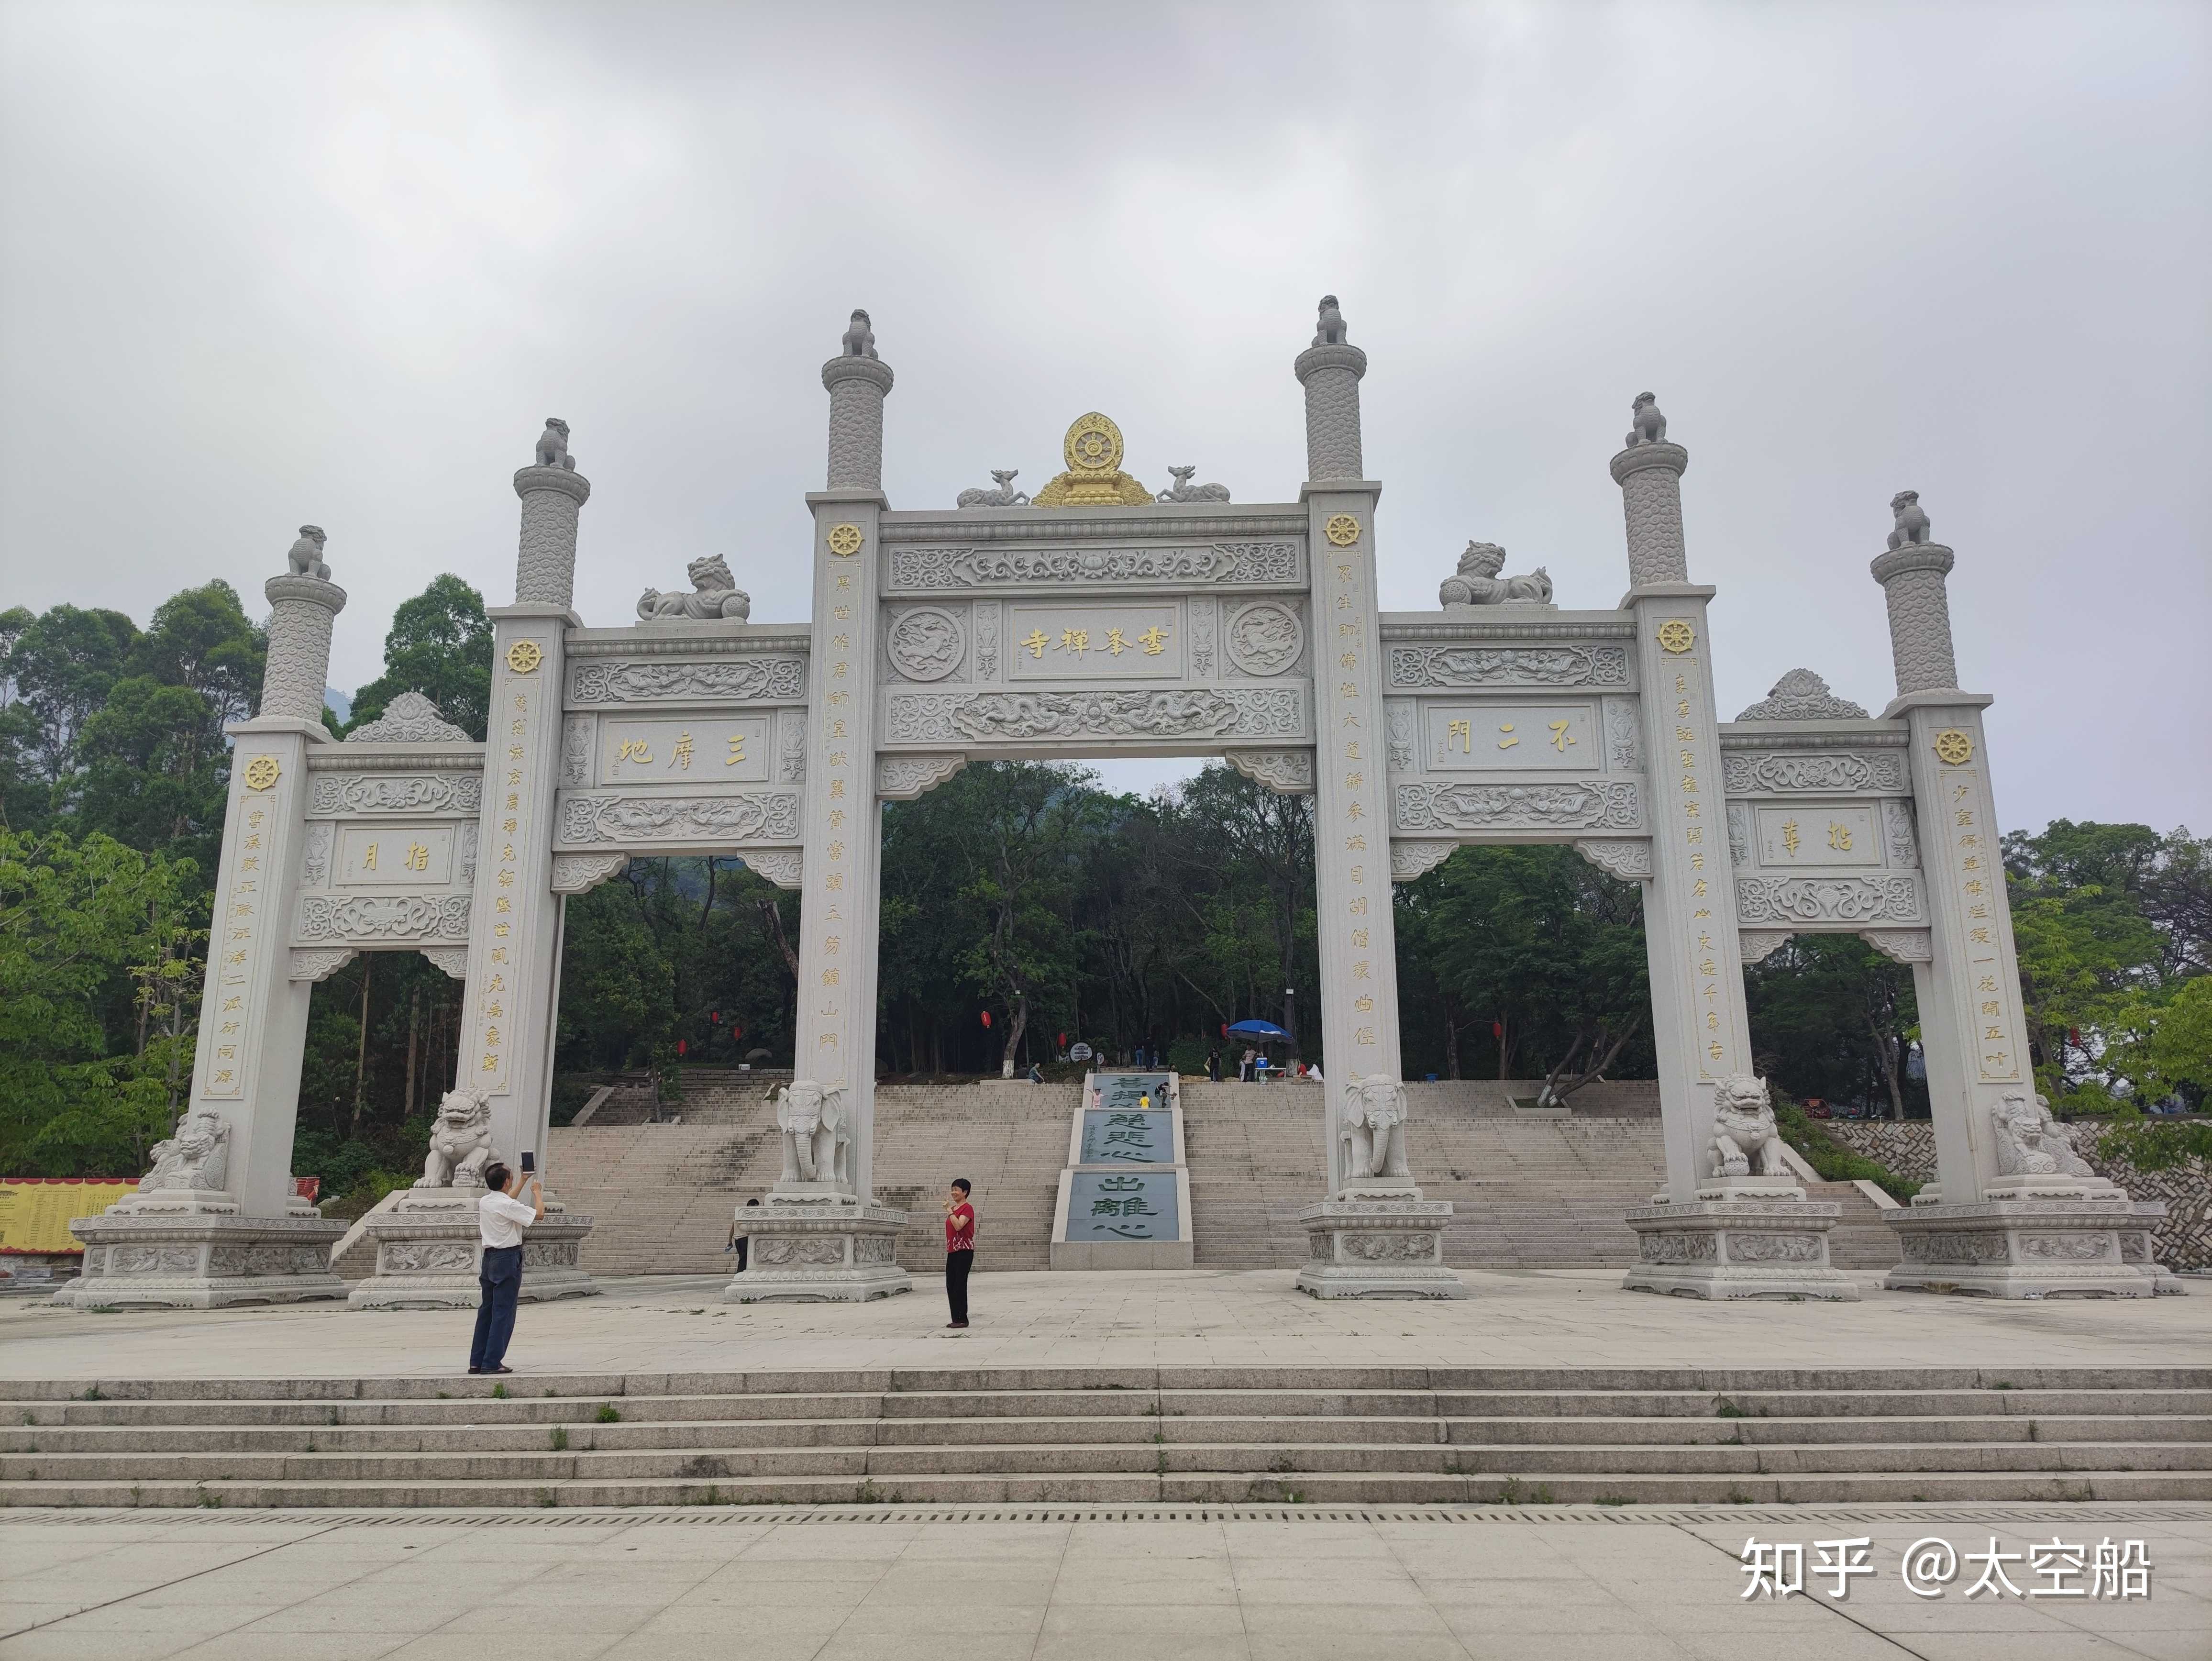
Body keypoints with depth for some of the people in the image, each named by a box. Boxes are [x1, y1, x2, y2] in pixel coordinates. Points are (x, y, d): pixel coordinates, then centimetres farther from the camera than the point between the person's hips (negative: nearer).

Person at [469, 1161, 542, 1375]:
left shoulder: (485, 1202, 8)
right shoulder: (508, 1205, -17)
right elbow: (539, 1214, -11)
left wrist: (523, 1181, 39)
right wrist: (537, 1192, 6)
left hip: (489, 1258, 8)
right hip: (508, 1259, -8)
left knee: (486, 1310, 12)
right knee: (503, 1313, -3)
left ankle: (476, 1361, 15)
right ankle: (492, 1362, -4)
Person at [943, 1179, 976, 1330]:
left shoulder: (967, 1208, -11)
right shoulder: (953, 1208, 16)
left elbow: (959, 1226, -26)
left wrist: (949, 1210, -23)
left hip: (964, 1251, -9)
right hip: (953, 1251, 9)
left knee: (960, 1285, -7)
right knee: (950, 1286, 9)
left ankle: (962, 1319, -1)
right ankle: (956, 1319, 15)